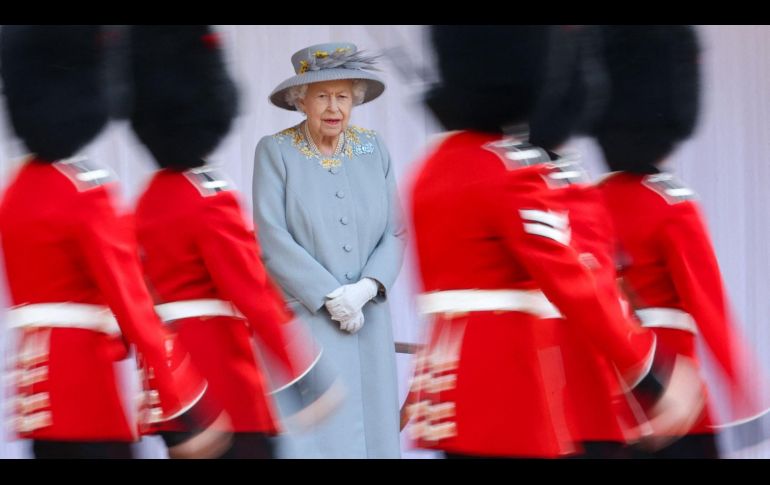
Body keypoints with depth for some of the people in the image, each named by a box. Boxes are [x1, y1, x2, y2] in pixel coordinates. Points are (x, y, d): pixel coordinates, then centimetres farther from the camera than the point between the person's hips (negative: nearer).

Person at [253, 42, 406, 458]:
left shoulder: (373, 149, 7)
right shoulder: (275, 151, -4)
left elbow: (395, 233, 5)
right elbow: (272, 240, -11)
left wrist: (366, 290, -11)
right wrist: (331, 297, -15)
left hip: (368, 321, 4)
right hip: (304, 319, -4)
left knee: (370, 434, 5)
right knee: (310, 439, -8)